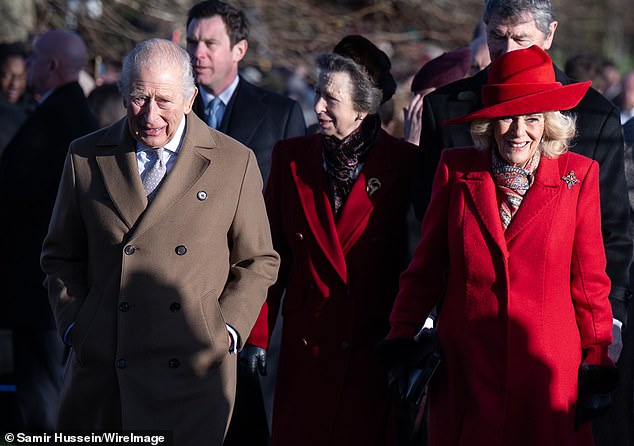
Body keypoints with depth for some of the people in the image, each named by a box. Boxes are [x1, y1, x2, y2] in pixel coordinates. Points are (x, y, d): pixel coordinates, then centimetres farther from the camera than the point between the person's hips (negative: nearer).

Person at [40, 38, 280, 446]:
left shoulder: (235, 163, 3)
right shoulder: (86, 158, 6)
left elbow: (258, 261, 9)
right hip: (101, 369, 1)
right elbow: (62, 256, 15)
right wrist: (73, 324, 3)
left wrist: (229, 330, -3)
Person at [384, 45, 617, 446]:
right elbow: (426, 267, 9)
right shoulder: (455, 170, 3)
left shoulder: (578, 176, 1)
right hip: (465, 365, 1)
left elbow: (589, 277, 4)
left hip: (547, 367, -1)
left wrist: (597, 359, 4)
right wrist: (402, 339, 5)